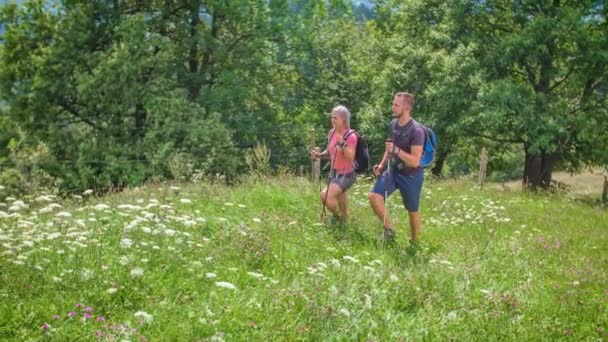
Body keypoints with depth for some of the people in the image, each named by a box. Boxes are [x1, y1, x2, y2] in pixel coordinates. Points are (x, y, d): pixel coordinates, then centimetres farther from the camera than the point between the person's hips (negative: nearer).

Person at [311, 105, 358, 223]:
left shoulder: (351, 136, -20)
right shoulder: (331, 133, 0)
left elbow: (350, 157, -29)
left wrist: (342, 143, -41)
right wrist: (319, 155, -6)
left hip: (347, 174, -8)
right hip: (334, 173, 8)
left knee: (325, 196, -21)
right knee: (339, 197, 24)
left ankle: (337, 216, 7)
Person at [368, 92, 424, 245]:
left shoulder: (416, 131, -23)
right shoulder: (393, 123, -1)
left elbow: (415, 161, -27)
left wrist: (396, 150, -34)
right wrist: (382, 164, 6)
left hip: (411, 175, -6)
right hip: (393, 170, 6)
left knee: (412, 211, 8)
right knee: (374, 196, -12)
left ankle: (415, 242, 28)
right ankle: (389, 229, 5)